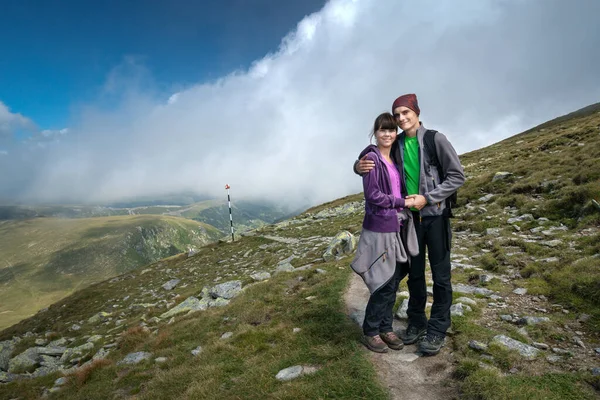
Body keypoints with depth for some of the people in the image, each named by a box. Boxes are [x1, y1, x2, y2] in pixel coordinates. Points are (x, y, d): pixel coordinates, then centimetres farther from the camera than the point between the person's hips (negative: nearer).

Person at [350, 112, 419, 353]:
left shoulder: (395, 159, 13)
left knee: (395, 280, 12)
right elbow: (372, 195, -16)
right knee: (384, 282, -2)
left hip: (398, 227, 8)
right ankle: (371, 332, 17)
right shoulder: (371, 158, -10)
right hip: (380, 228, -8)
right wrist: (402, 203, -12)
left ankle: (386, 328, 28)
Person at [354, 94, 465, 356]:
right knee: (415, 273, 14)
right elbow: (371, 162, 12)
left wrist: (427, 198, -16)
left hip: (435, 216, -4)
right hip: (410, 218, 4)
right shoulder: (396, 145, 3)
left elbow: (457, 176, -7)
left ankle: (437, 330, 17)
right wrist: (359, 166, -13)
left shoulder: (435, 139, -8)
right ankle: (416, 322, 29)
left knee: (440, 275, 5)